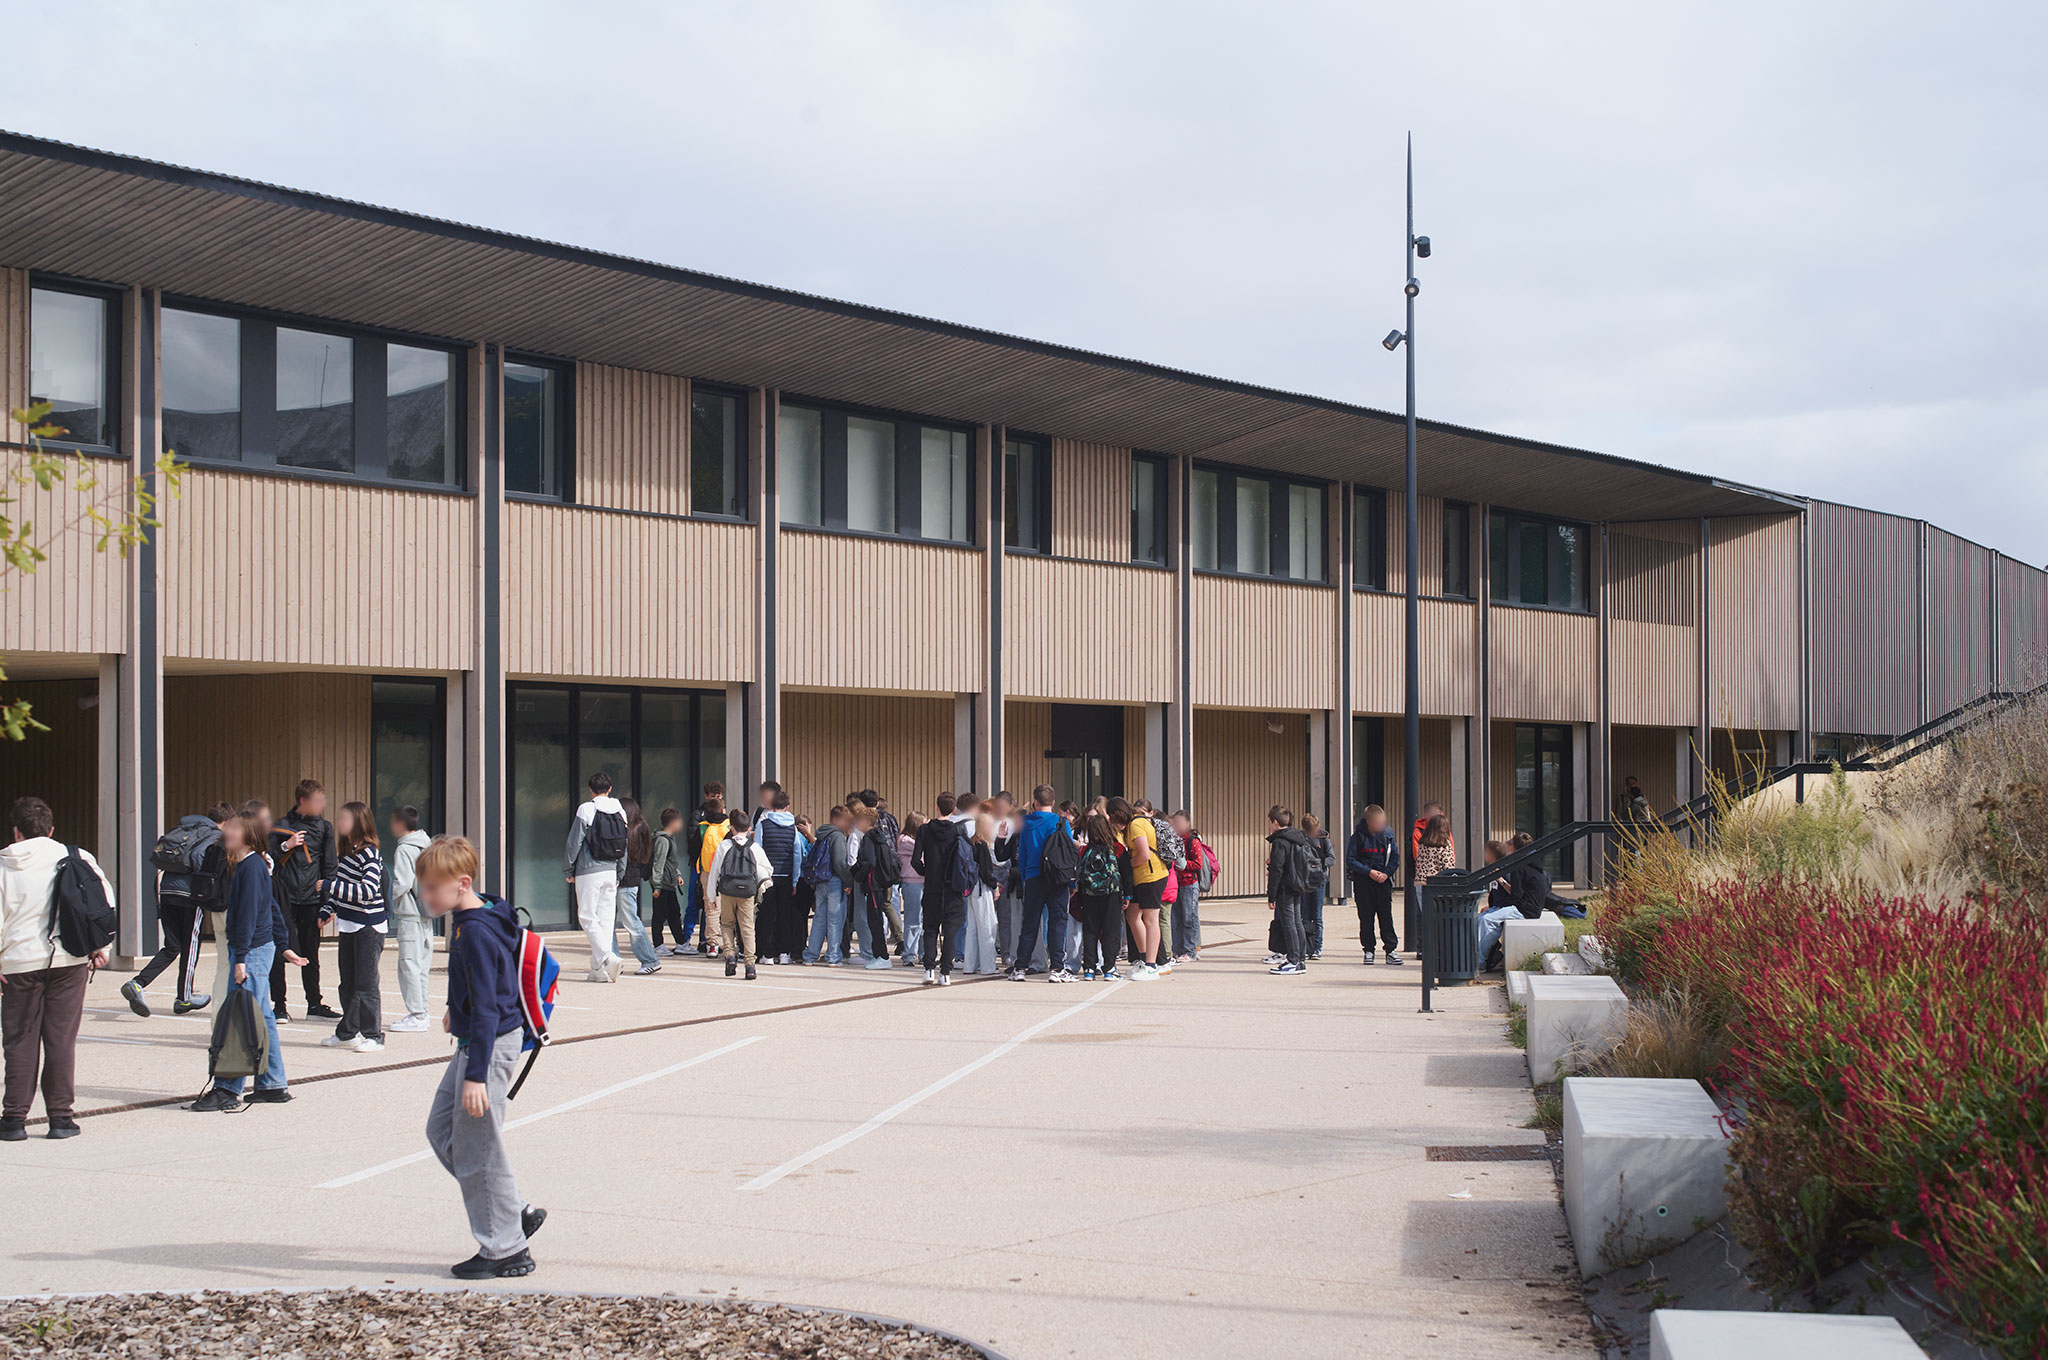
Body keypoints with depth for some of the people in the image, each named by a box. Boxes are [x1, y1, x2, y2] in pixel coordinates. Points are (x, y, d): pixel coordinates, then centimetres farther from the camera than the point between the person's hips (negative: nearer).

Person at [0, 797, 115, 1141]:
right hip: (69, 960, 1)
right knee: (61, 1040, 5)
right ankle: (62, 1117, 5)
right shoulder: (78, 858, 3)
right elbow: (104, 900, 3)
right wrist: (100, 947, 11)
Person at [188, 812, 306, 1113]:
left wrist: (240, 958, -20)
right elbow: (273, 907, 20)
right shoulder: (243, 864, 15)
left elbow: (248, 914, -19)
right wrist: (284, 945, 24)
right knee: (261, 1018, 13)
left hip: (253, 950, -10)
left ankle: (227, 1091, -10)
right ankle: (274, 1085, 18)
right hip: (257, 950, 10)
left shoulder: (251, 866, -15)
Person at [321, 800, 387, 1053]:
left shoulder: (370, 854, -15)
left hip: (368, 927, -9)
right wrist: (328, 910, 14)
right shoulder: (346, 852, 11)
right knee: (348, 983, 14)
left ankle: (373, 1035, 2)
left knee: (366, 983, -4)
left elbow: (369, 891, -26)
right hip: (348, 925, 9)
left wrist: (331, 886, -24)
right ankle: (348, 1032, 23)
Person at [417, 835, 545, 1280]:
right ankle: (517, 1213, 22)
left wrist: (476, 1075, -28)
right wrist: (458, 1013, 43)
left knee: (477, 1149, -2)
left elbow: (485, 1008, -26)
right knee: (442, 1131, 17)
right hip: (473, 1042, 11)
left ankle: (507, 1250, 9)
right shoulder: (467, 919, 8)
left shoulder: (476, 933, -23)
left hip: (491, 1045, -11)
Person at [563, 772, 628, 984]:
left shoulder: (586, 810, -8)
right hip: (611, 872, 5)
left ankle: (609, 958, -19)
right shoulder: (620, 812, 8)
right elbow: (624, 848, 12)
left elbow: (574, 843, -8)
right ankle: (599, 969, 7)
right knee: (606, 918, 8)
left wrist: (568, 870, 2)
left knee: (587, 917, -2)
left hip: (589, 872, -5)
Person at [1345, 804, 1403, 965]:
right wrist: (1369, 872, -13)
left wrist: (1386, 873, -8)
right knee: (1366, 917, 1)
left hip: (1383, 881, 1)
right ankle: (1368, 951, 8)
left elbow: (1395, 858, 9)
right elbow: (1350, 860, -4)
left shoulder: (1387, 835, 4)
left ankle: (1391, 949, 3)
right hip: (1363, 882, -1)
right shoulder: (1358, 836, -3)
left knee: (1386, 915, -1)